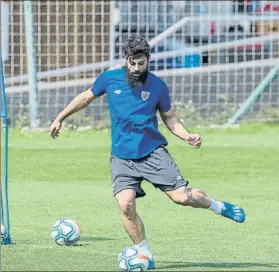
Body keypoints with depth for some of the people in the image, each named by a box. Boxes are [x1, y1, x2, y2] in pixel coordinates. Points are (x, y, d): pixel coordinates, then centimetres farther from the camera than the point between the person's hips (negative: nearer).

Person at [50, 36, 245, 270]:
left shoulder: (158, 86, -2)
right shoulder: (109, 79, 0)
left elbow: (170, 118, 9)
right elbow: (85, 98, 17)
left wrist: (187, 136, -10)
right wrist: (60, 118, 22)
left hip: (153, 153, -1)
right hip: (122, 158, 1)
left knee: (182, 196, -11)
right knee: (126, 205, -17)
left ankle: (219, 207, 21)